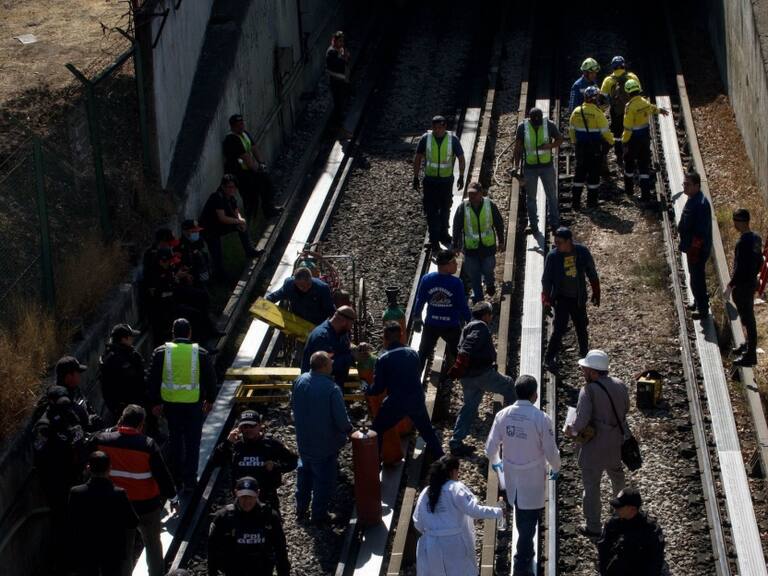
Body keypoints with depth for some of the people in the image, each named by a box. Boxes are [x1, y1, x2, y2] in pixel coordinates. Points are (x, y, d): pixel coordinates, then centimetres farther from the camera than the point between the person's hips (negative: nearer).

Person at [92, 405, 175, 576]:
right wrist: (172, 496, 0)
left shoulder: (102, 440, -13)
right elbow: (162, 474, -14)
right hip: (147, 504, -2)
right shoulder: (147, 445, -20)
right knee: (153, 544, 18)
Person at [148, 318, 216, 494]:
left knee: (174, 440, 18)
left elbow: (152, 379, 0)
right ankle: (189, 482, 6)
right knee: (192, 442, 7)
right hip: (193, 404, -2)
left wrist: (155, 402, 9)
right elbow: (211, 378, 2)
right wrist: (209, 400, 16)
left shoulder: (161, 352, -5)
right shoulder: (201, 353, -7)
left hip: (170, 403, 2)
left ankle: (176, 478, 26)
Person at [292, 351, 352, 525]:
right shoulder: (332, 390, -28)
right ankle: (319, 515, 22)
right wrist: (348, 429, -1)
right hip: (326, 444, -6)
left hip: (303, 440, 6)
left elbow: (293, 405, 6)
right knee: (324, 479, 12)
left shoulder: (300, 381, -10)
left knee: (305, 473, 25)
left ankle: (301, 509, 36)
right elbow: (341, 419, -23)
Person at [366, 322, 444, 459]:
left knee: (376, 431, 14)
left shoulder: (382, 359, -9)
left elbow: (378, 388, -6)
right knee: (427, 431, 25)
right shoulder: (412, 353, 4)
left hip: (396, 402, -4)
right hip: (417, 399, 4)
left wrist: (367, 391, 14)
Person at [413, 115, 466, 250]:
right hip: (430, 180, -1)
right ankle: (434, 240, 1)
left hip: (447, 180, 1)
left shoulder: (452, 139, -11)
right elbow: (417, 158, 0)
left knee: (445, 209, 16)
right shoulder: (426, 138, -11)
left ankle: (443, 235, 34)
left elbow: (461, 158, 1)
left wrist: (461, 177, -2)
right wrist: (415, 177, 0)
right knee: (431, 211, -5)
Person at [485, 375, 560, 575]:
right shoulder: (541, 419, -22)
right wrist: (556, 469, 8)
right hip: (533, 480, -4)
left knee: (522, 521, 27)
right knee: (528, 523, 8)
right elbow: (551, 452, -14)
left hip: (511, 477, 4)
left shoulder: (503, 415, -11)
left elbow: (490, 448, -4)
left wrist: (495, 462, 19)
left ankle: (525, 553, 46)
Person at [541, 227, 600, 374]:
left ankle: (585, 353, 37)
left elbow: (592, 274, 1)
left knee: (581, 327, 15)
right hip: (561, 298, -3)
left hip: (578, 298, 3)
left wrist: (596, 294, 5)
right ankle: (549, 359, -2)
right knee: (559, 328, -11)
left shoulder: (582, 252, -11)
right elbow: (546, 279, -7)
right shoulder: (552, 256, -16)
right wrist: (546, 298, -14)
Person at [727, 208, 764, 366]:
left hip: (742, 286, -9)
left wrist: (730, 286, -16)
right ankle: (749, 345, 38)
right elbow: (759, 262, 13)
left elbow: (739, 268, -24)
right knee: (748, 317, 23)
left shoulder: (743, 243, -25)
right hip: (752, 282, 9)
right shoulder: (756, 239, 3)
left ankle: (750, 355, 5)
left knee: (747, 319, -1)